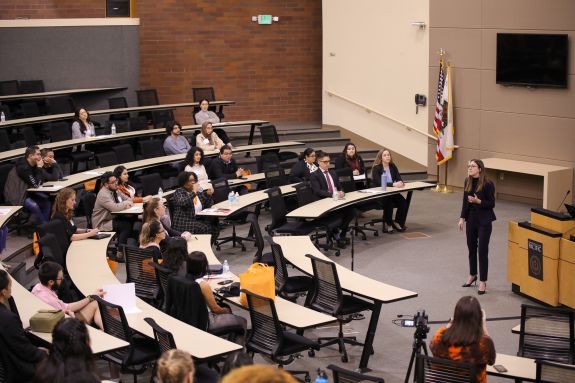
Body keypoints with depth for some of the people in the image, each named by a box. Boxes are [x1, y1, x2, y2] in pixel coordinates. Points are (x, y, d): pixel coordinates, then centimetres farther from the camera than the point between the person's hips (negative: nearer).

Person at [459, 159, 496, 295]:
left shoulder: (487, 184, -16)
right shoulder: (467, 182, 3)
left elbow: (492, 204, -11)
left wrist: (478, 201, -25)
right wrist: (462, 218, 6)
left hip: (484, 221, -6)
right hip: (471, 219, 6)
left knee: (482, 251, -1)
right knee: (471, 248, 16)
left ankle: (483, 281, 8)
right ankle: (472, 275, 35)